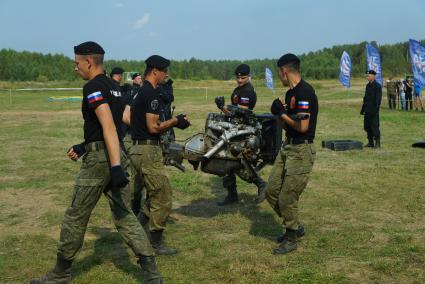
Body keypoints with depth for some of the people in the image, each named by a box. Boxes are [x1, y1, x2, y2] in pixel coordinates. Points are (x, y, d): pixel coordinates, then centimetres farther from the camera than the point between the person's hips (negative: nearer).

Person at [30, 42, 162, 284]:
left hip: (100, 159, -9)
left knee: (76, 218, 6)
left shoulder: (93, 87, -11)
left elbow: (108, 126, -23)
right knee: (125, 216, 8)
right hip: (118, 155, 9)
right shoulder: (113, 86, 17)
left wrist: (115, 167, -30)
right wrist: (85, 147, 29)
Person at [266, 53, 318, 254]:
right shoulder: (291, 92, 12)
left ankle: (291, 239, 16)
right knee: (272, 190, 12)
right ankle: (294, 227, 29)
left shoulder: (304, 92, -18)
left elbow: (302, 126, -23)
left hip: (301, 150, -10)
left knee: (287, 198, -3)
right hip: (287, 147, 10)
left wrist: (282, 114, -11)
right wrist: (279, 113, 0)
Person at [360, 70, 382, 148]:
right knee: (367, 126, 10)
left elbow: (378, 98, -15)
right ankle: (370, 142, 18)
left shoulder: (377, 86, -10)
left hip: (374, 110, -8)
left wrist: (376, 109, -20)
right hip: (367, 111, 8)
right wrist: (363, 109, 17)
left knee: (374, 126, -6)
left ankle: (377, 143, 1)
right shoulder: (368, 85, 14)